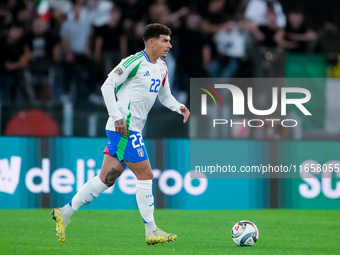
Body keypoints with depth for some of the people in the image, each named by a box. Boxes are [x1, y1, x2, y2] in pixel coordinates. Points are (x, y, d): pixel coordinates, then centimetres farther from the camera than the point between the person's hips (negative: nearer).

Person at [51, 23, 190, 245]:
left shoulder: (161, 68, 15)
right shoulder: (135, 62, -12)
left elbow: (165, 95, 28)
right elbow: (107, 86, -13)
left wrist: (178, 107, 6)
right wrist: (117, 117, -20)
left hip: (132, 130, 9)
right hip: (124, 128, -9)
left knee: (106, 179, 8)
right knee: (146, 175, -7)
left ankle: (64, 213, 14)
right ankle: (151, 231, -1)